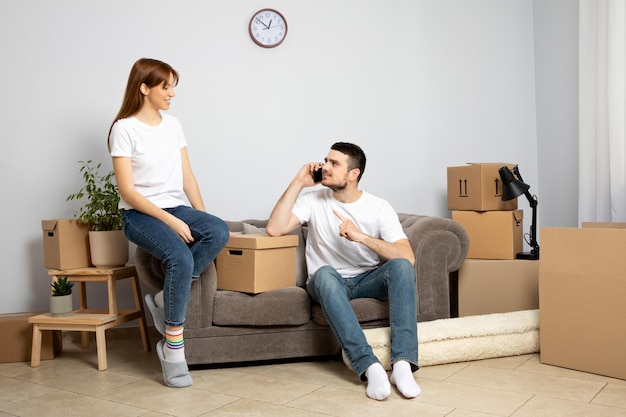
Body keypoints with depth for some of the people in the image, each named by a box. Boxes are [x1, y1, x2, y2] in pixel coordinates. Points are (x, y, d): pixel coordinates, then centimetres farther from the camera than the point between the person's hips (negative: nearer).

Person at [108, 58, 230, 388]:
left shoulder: (173, 125, 11)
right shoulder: (124, 129, -7)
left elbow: (187, 177, 11)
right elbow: (127, 191, -13)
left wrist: (202, 218, -2)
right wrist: (171, 222, -19)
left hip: (176, 208, 6)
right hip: (140, 214, -5)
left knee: (219, 232, -26)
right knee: (181, 258, -32)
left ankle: (164, 300, -13)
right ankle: (173, 346, -17)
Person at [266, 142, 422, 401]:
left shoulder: (379, 207, -5)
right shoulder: (313, 201, -2)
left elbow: (408, 257, -17)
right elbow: (274, 229, -18)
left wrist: (361, 237, -28)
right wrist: (298, 182, -14)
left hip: (369, 281, 1)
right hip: (330, 283, 0)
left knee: (401, 266, -30)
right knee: (324, 273, -36)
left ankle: (402, 363, -37)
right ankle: (370, 367, -43)